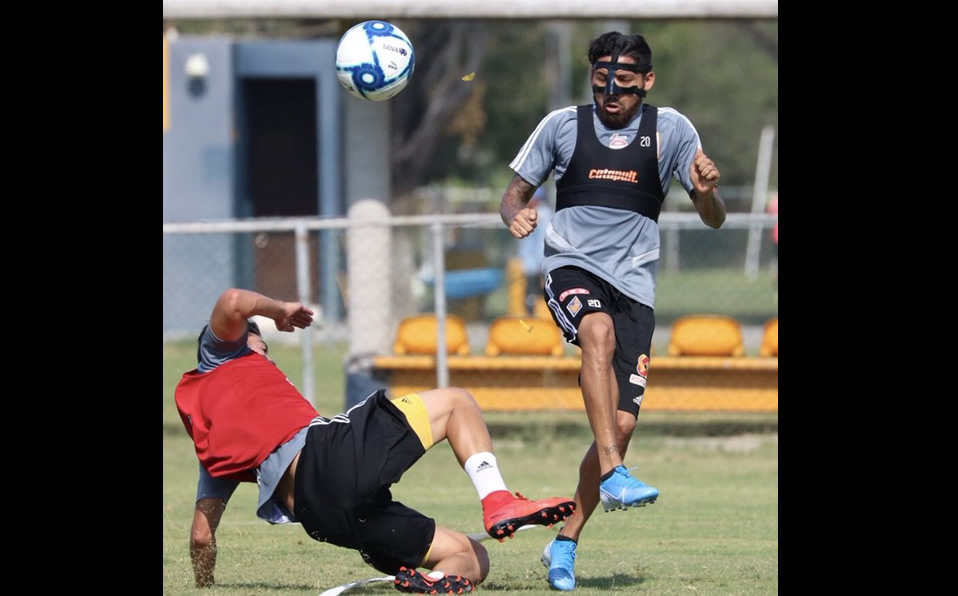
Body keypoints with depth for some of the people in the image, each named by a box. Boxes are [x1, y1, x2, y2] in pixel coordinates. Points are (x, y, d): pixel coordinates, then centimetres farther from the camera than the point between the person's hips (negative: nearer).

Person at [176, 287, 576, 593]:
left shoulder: (211, 446, 32)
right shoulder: (219, 359, 19)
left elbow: (201, 535, 28)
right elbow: (232, 303, -2)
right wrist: (278, 310, 17)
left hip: (315, 512, 6)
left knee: (471, 558, 11)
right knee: (456, 402, 11)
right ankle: (497, 502, -16)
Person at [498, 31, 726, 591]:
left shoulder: (671, 130, 5)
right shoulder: (562, 125, 5)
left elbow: (713, 219, 3)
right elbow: (515, 191, 14)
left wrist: (707, 191, -20)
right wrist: (516, 215, -10)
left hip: (634, 283, 2)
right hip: (572, 268, -2)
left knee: (622, 424, -5)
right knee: (599, 331, -38)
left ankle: (565, 544, 12)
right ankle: (613, 475, -43)